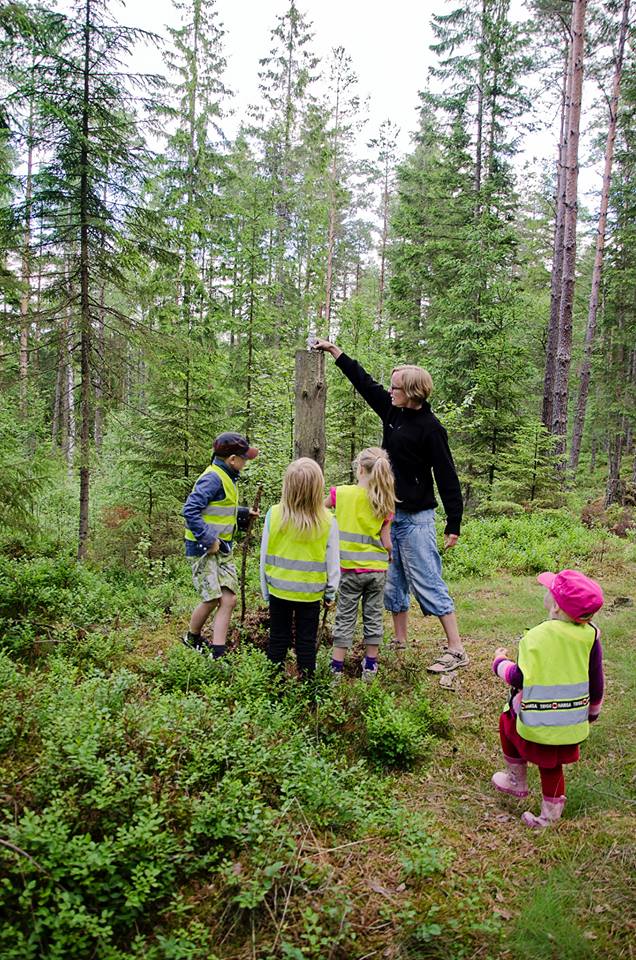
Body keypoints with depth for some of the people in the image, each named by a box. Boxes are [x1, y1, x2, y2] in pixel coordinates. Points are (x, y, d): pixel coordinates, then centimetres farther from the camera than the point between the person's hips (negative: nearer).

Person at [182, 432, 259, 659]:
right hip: (203, 548, -9)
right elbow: (190, 511, -25)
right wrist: (208, 540, -24)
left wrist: (244, 514, 18)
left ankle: (217, 655, 5)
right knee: (211, 600, -5)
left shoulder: (226, 477, 13)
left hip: (222, 548, 9)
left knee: (228, 600, 1)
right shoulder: (212, 478, -18)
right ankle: (192, 639, 23)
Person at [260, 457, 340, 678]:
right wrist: (330, 593, 10)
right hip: (311, 593, -1)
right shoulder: (327, 522, -15)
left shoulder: (274, 514, -14)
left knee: (278, 640, 16)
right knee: (306, 643, 14)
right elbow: (332, 563, -6)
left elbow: (264, 556, -5)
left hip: (279, 590, 1)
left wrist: (265, 590, 8)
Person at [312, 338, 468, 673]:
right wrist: (333, 350, 21)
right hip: (389, 513, 8)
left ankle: (456, 650, 0)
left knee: (427, 583, -7)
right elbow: (364, 382, 18)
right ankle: (399, 640, 26)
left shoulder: (429, 428, -14)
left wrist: (454, 525, -16)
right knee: (392, 582, 13)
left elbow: (447, 477, -14)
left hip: (415, 518, -8)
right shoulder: (392, 411, 7)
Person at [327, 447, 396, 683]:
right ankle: (370, 667, 22)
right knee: (373, 616, 13)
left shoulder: (342, 493, -9)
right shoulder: (385, 503, -5)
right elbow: (386, 541, -3)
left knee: (345, 617, 8)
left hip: (350, 568, -1)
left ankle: (336, 668, 12)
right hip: (377, 568, 1)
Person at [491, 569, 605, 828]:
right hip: (572, 726, 4)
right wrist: (593, 711, 19)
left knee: (508, 722, 26)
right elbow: (597, 681, 1)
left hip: (535, 721, -4)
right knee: (552, 765, 23)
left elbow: (518, 678, -18)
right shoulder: (590, 636, -8)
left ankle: (517, 782, 34)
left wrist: (500, 661, 3)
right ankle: (550, 813, 31)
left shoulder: (536, 637, -21)